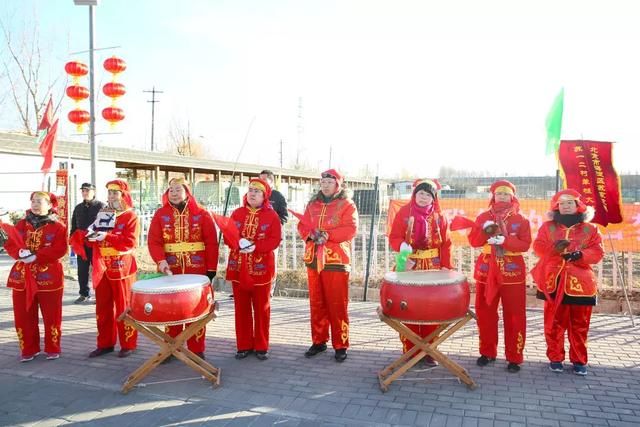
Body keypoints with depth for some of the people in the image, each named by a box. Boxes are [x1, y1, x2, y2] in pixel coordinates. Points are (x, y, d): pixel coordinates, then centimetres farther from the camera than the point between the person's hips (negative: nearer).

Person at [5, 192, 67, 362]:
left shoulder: (58, 227, -4)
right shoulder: (21, 224, 11)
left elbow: (59, 250, -14)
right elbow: (10, 245, 5)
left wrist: (36, 256, -22)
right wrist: (20, 253, -16)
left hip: (49, 277, -4)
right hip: (22, 277, 4)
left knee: (51, 315, 4)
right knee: (23, 316, 8)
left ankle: (53, 349, 18)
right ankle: (28, 349, 22)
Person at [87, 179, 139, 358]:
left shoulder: (131, 216, -5)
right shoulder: (102, 214, 14)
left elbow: (130, 242, -16)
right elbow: (94, 238, 14)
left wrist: (106, 237, -22)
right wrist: (92, 235, -9)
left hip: (121, 267, -6)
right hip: (101, 267, 6)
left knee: (124, 308, 2)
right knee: (102, 308, 10)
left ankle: (128, 344, 11)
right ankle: (105, 343, 21)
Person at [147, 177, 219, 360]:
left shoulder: (201, 214, 0)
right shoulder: (160, 214, 4)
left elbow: (211, 243, -2)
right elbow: (154, 241, -5)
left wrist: (211, 269, -7)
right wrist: (160, 260, -22)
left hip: (197, 270, -1)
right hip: (170, 270, 1)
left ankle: (197, 350, 15)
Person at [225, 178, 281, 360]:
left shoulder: (272, 215, -1)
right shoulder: (237, 213, 8)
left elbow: (275, 240, -10)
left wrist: (255, 246, -23)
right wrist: (239, 242, -18)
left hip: (261, 268, -3)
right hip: (238, 268, 3)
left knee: (261, 308, 6)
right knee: (241, 308, 8)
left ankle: (261, 346, 17)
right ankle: (244, 345, 19)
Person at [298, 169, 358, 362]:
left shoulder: (347, 204, 0)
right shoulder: (313, 204, 15)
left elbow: (350, 229, -11)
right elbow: (302, 226, 11)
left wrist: (327, 235, -19)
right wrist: (311, 234, -10)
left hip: (336, 260, -5)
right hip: (314, 259, 5)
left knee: (337, 305, -2)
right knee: (316, 303, 11)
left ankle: (341, 346, 8)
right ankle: (318, 341, 22)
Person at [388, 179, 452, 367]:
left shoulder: (439, 217, 6)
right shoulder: (404, 212, 1)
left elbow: (446, 244, 5)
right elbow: (394, 237, -2)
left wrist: (446, 266, -3)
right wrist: (402, 246, -23)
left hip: (433, 267, 2)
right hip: (409, 266, -1)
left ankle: (428, 351, 15)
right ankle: (410, 351, 10)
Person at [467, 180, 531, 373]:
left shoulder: (521, 220, 4)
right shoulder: (483, 217, 8)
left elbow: (525, 244, -7)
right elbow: (473, 241, 2)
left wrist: (504, 240, -21)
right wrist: (485, 231, -17)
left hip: (512, 272, -2)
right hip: (486, 270, 2)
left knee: (514, 315, -1)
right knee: (485, 313, 6)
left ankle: (514, 357, 9)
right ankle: (487, 352, 20)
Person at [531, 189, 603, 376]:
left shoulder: (590, 229, 8)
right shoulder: (548, 227, 8)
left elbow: (597, 252, -1)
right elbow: (538, 247, -3)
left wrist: (581, 255, -21)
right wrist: (554, 248, -23)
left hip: (580, 283, 0)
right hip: (554, 282, 0)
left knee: (579, 325, 6)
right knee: (554, 323, 4)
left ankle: (579, 360, 19)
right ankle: (555, 358, 16)